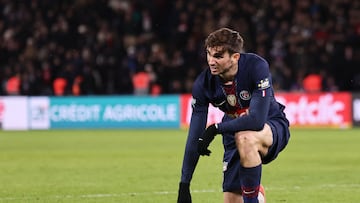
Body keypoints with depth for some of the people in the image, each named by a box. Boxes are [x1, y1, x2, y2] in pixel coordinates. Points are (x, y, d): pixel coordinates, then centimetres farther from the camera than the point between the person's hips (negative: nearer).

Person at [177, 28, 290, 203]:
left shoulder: (256, 67, -27)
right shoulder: (203, 83, -16)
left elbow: (257, 119, -33)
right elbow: (194, 138, -12)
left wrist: (215, 129, -27)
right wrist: (184, 185, -14)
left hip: (272, 125, -4)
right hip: (235, 133, 4)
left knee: (244, 138, -39)